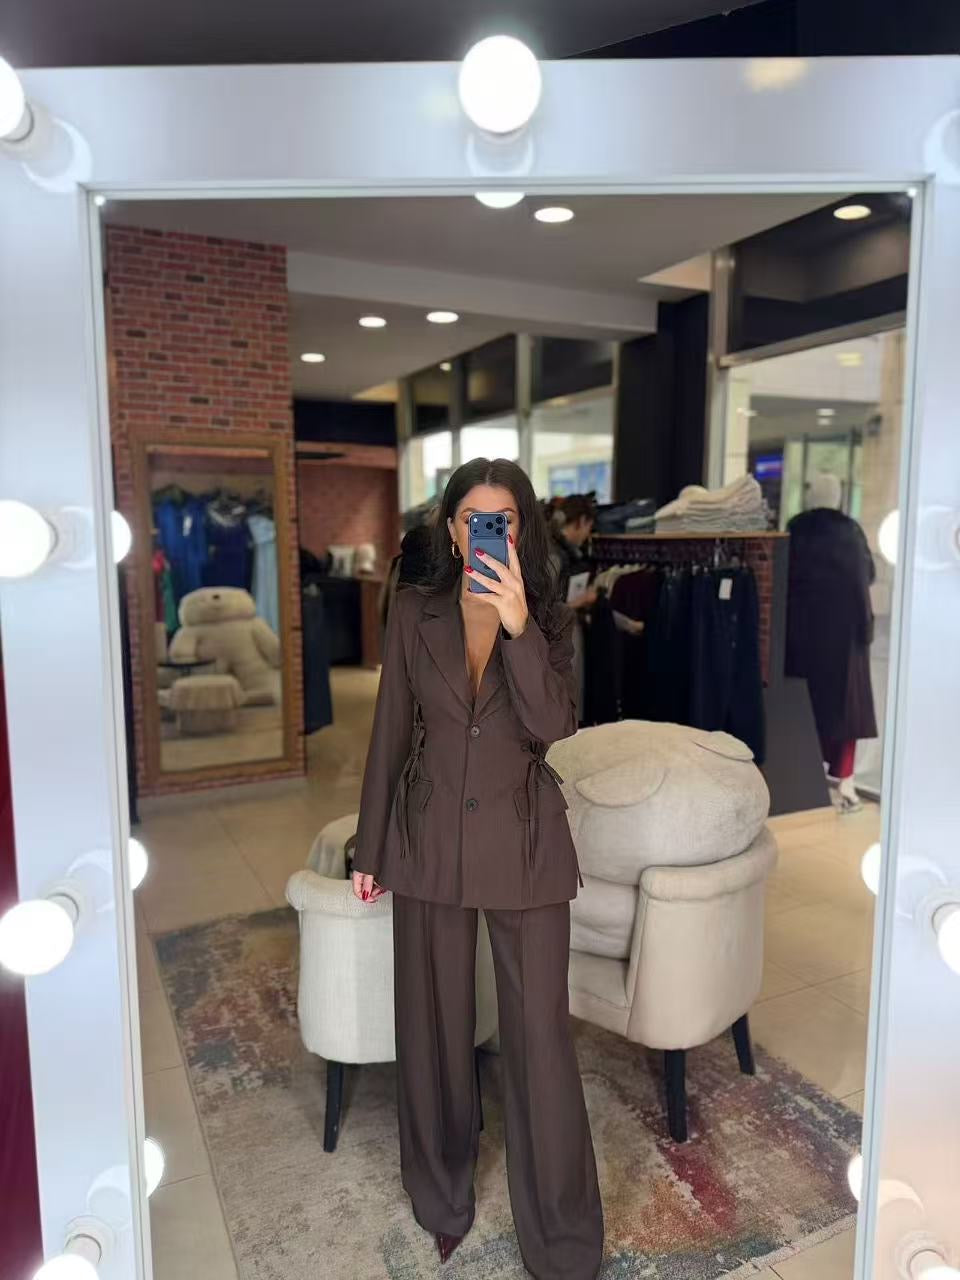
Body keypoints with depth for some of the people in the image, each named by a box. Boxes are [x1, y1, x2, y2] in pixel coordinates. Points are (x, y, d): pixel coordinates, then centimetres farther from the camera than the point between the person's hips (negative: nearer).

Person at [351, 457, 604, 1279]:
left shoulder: (549, 618, -2)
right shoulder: (414, 614, -1)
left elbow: (555, 726, -16)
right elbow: (391, 733, 3)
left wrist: (518, 625, -27)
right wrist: (370, 848, 5)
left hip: (524, 840, -1)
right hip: (431, 838, 2)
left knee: (540, 1031, 5)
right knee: (436, 1021, 16)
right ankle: (442, 1200, 41)